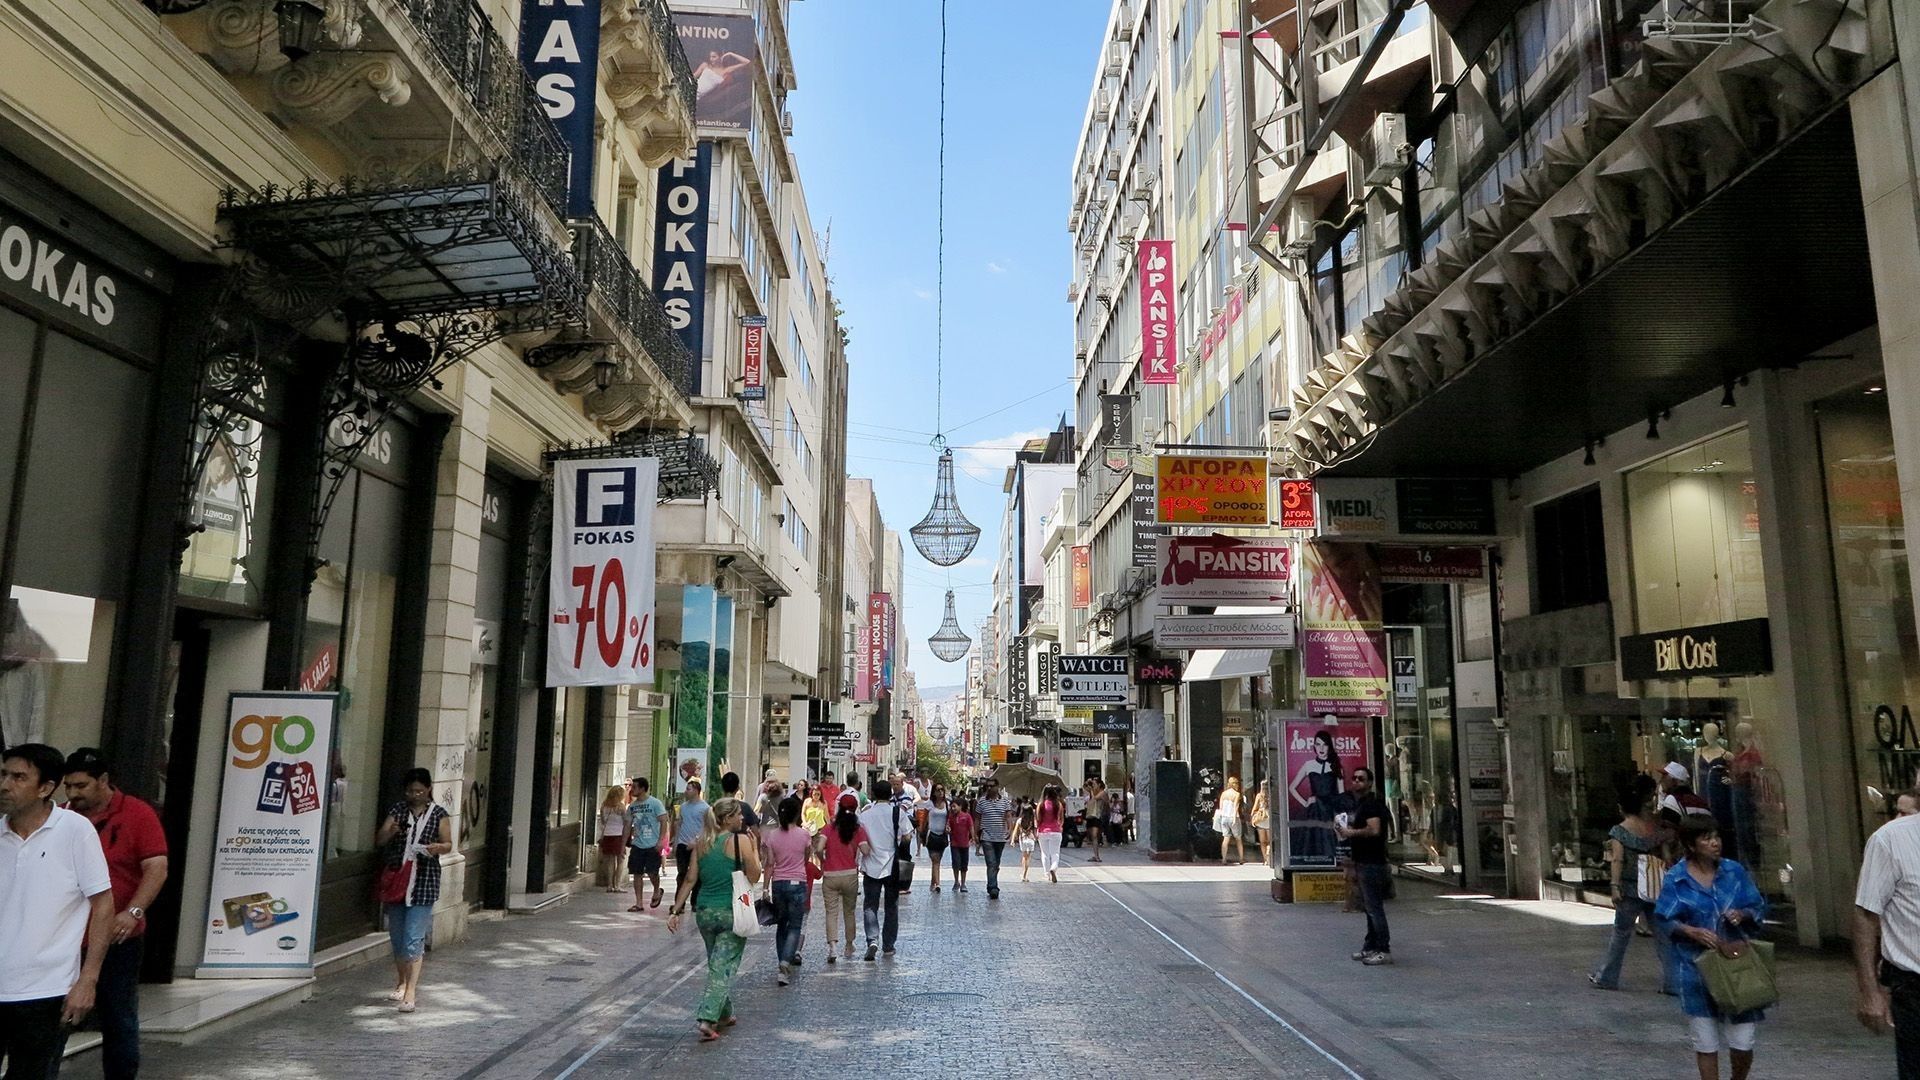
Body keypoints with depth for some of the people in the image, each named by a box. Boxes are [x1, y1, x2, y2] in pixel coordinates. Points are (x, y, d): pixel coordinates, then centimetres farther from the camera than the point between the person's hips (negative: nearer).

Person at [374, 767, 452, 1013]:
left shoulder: (438, 814, 0)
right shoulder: (397, 810, 6)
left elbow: (448, 844, 2)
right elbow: (378, 841, 3)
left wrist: (438, 848, -20)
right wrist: (389, 831, -19)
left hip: (423, 882, -4)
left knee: (414, 938, -10)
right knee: (397, 936, 12)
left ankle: (411, 991, -10)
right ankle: (402, 983, 29)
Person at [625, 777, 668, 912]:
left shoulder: (655, 803, -7)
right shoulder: (632, 806, 9)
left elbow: (663, 822, -9)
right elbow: (628, 825, 15)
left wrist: (660, 841, -16)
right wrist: (624, 843, 9)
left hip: (652, 845, -5)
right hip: (637, 845, 5)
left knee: (652, 872, -7)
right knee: (637, 873, 4)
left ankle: (657, 891, 23)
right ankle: (638, 903, 11)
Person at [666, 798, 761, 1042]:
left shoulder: (701, 844, 5)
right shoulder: (741, 841, -10)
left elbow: (690, 880, 5)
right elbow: (753, 876, -6)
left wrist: (676, 910, 9)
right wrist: (755, 848, 4)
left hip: (705, 912, 6)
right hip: (731, 912, -5)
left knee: (716, 964, 20)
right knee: (724, 967, -2)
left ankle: (724, 1015, 31)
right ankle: (707, 1019, -14)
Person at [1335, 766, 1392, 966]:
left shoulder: (1371, 803, -14)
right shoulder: (1357, 803, 17)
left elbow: (1374, 830, -27)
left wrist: (1351, 832, -18)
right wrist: (1344, 830, 9)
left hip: (1372, 863, -10)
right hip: (1362, 862, 10)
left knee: (1374, 906, -8)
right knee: (1369, 906, 14)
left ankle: (1384, 950, -4)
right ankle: (1370, 947, 21)